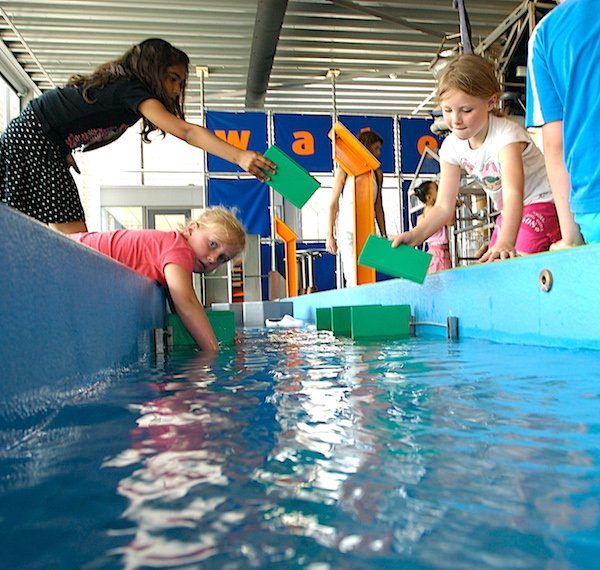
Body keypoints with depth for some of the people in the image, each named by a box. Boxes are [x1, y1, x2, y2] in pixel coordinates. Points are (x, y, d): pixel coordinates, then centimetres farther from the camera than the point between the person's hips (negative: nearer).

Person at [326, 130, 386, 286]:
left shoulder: (377, 173, 14)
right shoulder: (344, 171, 1)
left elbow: (378, 206, 18)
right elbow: (333, 204, 1)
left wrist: (384, 235, 14)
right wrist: (330, 235, -5)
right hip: (347, 230, -4)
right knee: (354, 278, -13)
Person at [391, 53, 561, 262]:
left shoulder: (506, 134, -26)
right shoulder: (452, 146, -8)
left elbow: (513, 193, -41)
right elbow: (444, 206, -7)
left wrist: (505, 243, -58)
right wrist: (415, 235, -25)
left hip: (541, 203, -6)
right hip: (509, 213, 7)